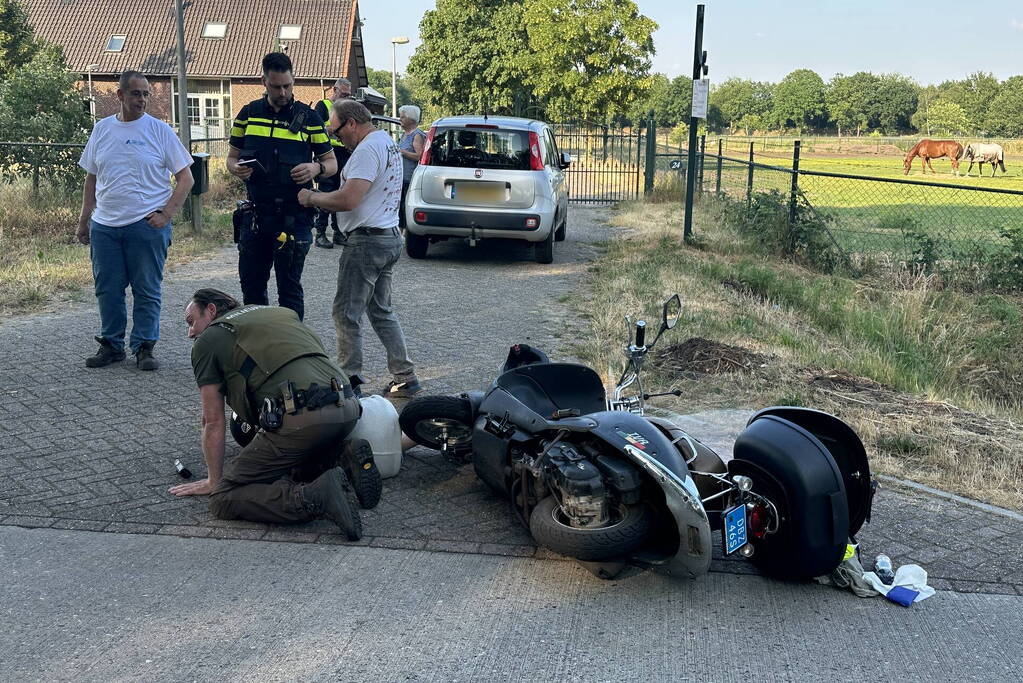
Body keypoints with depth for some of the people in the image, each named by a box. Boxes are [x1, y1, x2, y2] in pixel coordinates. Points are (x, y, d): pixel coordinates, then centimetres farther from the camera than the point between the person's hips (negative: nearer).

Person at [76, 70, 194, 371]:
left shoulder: (160, 131, -1)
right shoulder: (102, 129, 10)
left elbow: (185, 178, -1)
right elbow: (91, 179, 17)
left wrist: (165, 215, -10)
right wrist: (83, 220, 13)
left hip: (147, 225, -3)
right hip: (104, 226, 4)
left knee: (147, 291, 1)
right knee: (107, 290, 9)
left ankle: (144, 347, 12)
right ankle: (111, 344, 22)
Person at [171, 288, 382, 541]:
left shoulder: (208, 340, 15)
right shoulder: (281, 312, 31)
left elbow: (213, 422, 16)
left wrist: (214, 481, 28)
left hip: (300, 417, -7)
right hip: (348, 409, 7)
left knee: (223, 498, 1)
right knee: (287, 465, 33)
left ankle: (314, 498, -20)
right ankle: (344, 463, 5)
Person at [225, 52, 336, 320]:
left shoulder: (308, 117, 2)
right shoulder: (248, 114, 8)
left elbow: (332, 163, 5)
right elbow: (232, 157, 14)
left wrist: (316, 168, -17)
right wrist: (237, 168, -10)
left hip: (294, 215, -3)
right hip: (255, 213, 3)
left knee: (289, 286, 0)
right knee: (251, 284, 11)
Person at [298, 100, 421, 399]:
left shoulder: (368, 149, -16)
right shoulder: (388, 143, 17)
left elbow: (348, 199, -25)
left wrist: (312, 198, -10)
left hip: (366, 241, -10)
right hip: (390, 237, 10)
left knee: (346, 313, -2)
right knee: (381, 312, 15)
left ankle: (349, 378, 4)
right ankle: (405, 377, 16)